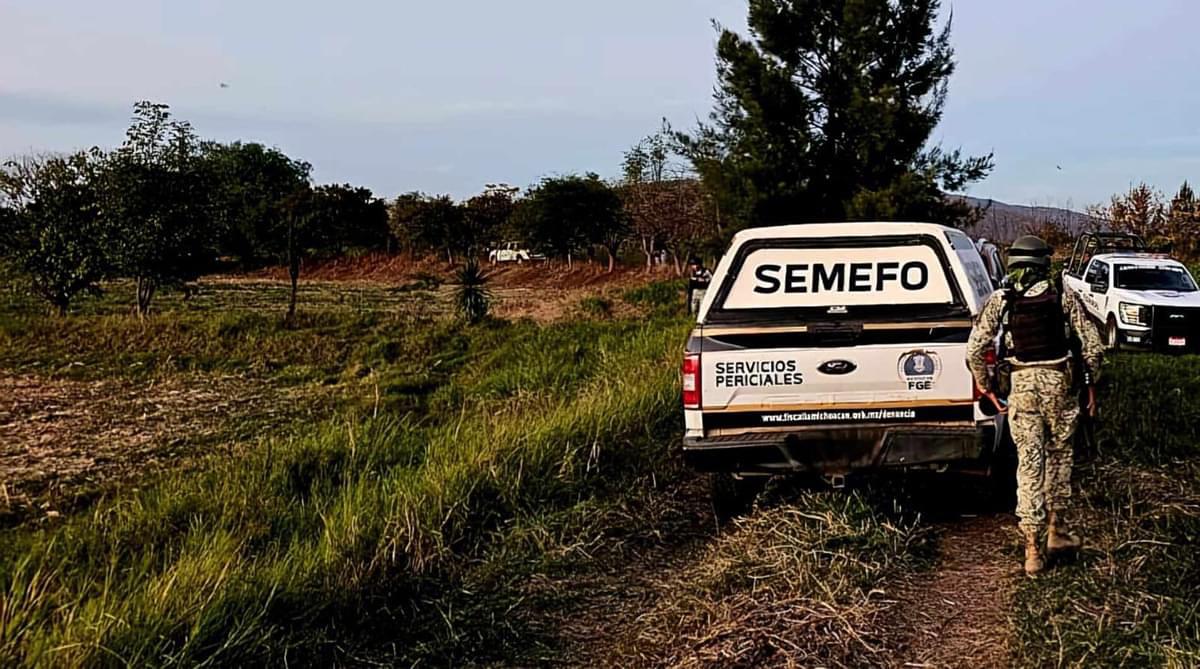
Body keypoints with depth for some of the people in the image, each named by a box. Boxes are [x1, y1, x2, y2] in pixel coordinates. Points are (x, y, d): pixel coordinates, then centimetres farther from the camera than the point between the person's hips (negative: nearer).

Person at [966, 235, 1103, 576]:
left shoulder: (1000, 301, 0)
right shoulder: (1064, 298, -1)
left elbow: (975, 347, -2)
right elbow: (1093, 343, -2)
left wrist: (985, 386, 9)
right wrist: (1090, 382, 12)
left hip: (1022, 383, 0)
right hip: (1059, 382, 0)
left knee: (1029, 463, 3)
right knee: (1059, 455, 19)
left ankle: (1033, 550, 2)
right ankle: (1056, 530, 29)